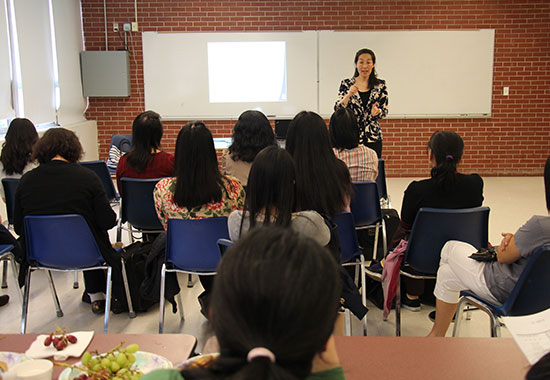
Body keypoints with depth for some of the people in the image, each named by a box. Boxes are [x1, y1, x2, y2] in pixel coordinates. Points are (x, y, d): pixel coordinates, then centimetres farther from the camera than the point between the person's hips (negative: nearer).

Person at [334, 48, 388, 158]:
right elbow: (337, 110, -3)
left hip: (373, 137, 1)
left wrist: (377, 111, -16)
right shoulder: (346, 84, 3)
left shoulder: (380, 85, 5)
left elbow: (385, 112, 6)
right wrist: (349, 95, -19)